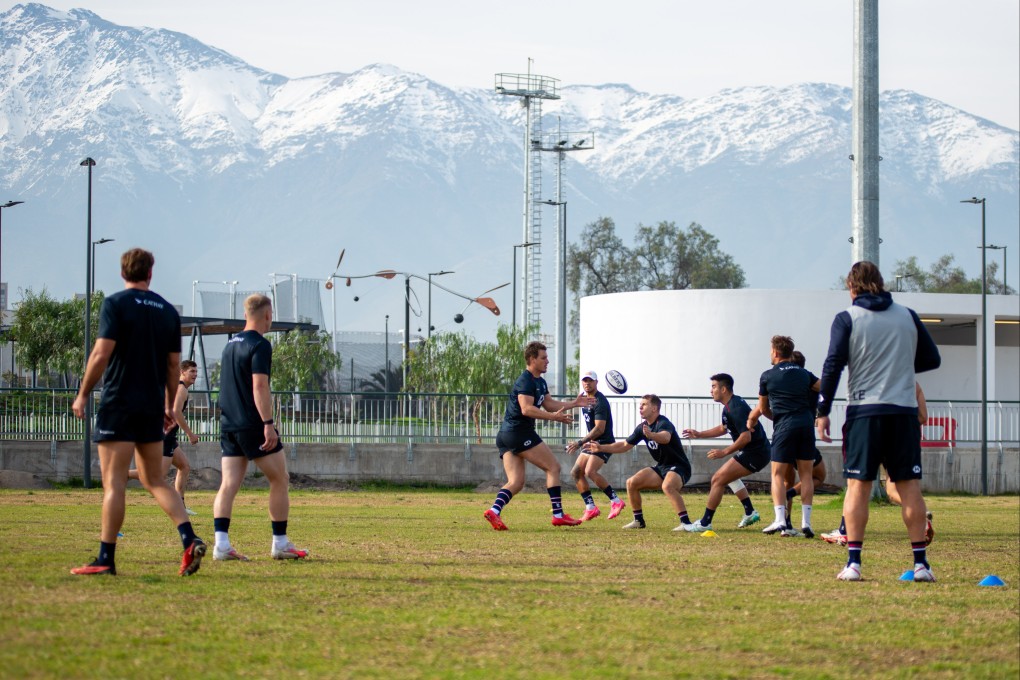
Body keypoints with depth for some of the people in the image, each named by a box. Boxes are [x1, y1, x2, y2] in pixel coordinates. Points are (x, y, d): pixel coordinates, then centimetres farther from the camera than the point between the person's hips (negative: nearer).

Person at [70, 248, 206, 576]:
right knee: (156, 480, 13)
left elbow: (102, 353, -14)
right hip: (152, 407, 5)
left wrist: (83, 394, -5)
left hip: (118, 404, -5)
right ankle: (190, 540, -4)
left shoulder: (115, 304, -6)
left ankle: (106, 559, -4)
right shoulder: (168, 311, 10)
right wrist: (170, 405, 21)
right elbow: (174, 364, 11)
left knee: (114, 482, -4)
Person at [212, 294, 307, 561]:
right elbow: (259, 386, -20)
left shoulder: (231, 344, 16)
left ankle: (221, 543, -12)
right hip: (253, 426, -7)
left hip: (228, 425, 8)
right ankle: (280, 544, 6)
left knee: (228, 485, 0)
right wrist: (268, 423, -21)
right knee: (280, 480, 4)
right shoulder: (259, 345, -11)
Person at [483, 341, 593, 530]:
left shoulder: (539, 382, 19)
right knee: (553, 467, -3)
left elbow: (549, 404, 28)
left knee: (516, 482, 1)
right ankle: (558, 515, -4)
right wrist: (554, 417, -30)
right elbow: (526, 409, -25)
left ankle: (494, 511, -19)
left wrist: (574, 403, 22)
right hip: (519, 432, -10)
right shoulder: (525, 382, -13)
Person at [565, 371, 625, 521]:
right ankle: (591, 508, 5)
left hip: (604, 442, -10)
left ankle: (616, 501, -17)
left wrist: (580, 442, -28)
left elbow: (599, 429, -25)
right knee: (576, 472, 2)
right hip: (592, 442, 10)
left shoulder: (600, 402, -18)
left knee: (590, 472, -25)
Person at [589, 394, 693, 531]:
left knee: (667, 486, -38)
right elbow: (625, 445, 16)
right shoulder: (642, 427, 6)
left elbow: (666, 437, -44)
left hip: (679, 467, -9)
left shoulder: (663, 423, -20)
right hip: (661, 467, 9)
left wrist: (651, 435, -65)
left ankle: (685, 522, -35)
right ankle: (639, 521, 14)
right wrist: (601, 448, 8)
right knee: (632, 483, 0)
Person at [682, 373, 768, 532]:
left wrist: (724, 452, -21)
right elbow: (723, 429, 30)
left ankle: (704, 523, -6)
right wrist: (699, 434, 23)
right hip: (757, 451, 11)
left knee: (718, 480, -10)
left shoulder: (736, 408, -20)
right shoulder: (729, 406, 13)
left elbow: (746, 437, -26)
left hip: (755, 454, -11)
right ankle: (750, 513, 28)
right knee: (728, 475, 31)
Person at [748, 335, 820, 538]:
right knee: (806, 474, 7)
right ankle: (806, 521, 0)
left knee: (778, 474, 2)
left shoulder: (768, 376, 6)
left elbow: (763, 409, 16)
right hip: (806, 423, 3)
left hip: (784, 427, -3)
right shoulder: (804, 374, 14)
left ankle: (780, 520, -11)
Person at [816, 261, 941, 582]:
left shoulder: (847, 318, 0)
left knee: (857, 486, 2)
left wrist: (823, 411, -4)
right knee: (909, 485, 4)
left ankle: (853, 562, -4)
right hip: (904, 410, 2)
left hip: (864, 410, -2)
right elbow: (932, 359, 15)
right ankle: (921, 563, 1)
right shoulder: (908, 316, 9)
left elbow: (833, 364, -8)